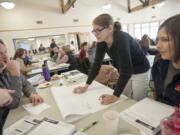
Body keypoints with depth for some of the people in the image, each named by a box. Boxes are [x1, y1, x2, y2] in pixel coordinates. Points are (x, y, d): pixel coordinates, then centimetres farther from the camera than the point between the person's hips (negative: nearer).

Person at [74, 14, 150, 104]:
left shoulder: (121, 39, -32)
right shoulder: (101, 42, -11)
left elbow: (126, 70, -35)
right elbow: (97, 64, -7)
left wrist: (115, 96, -36)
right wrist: (86, 86, -9)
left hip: (140, 72, -6)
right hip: (125, 73, 6)